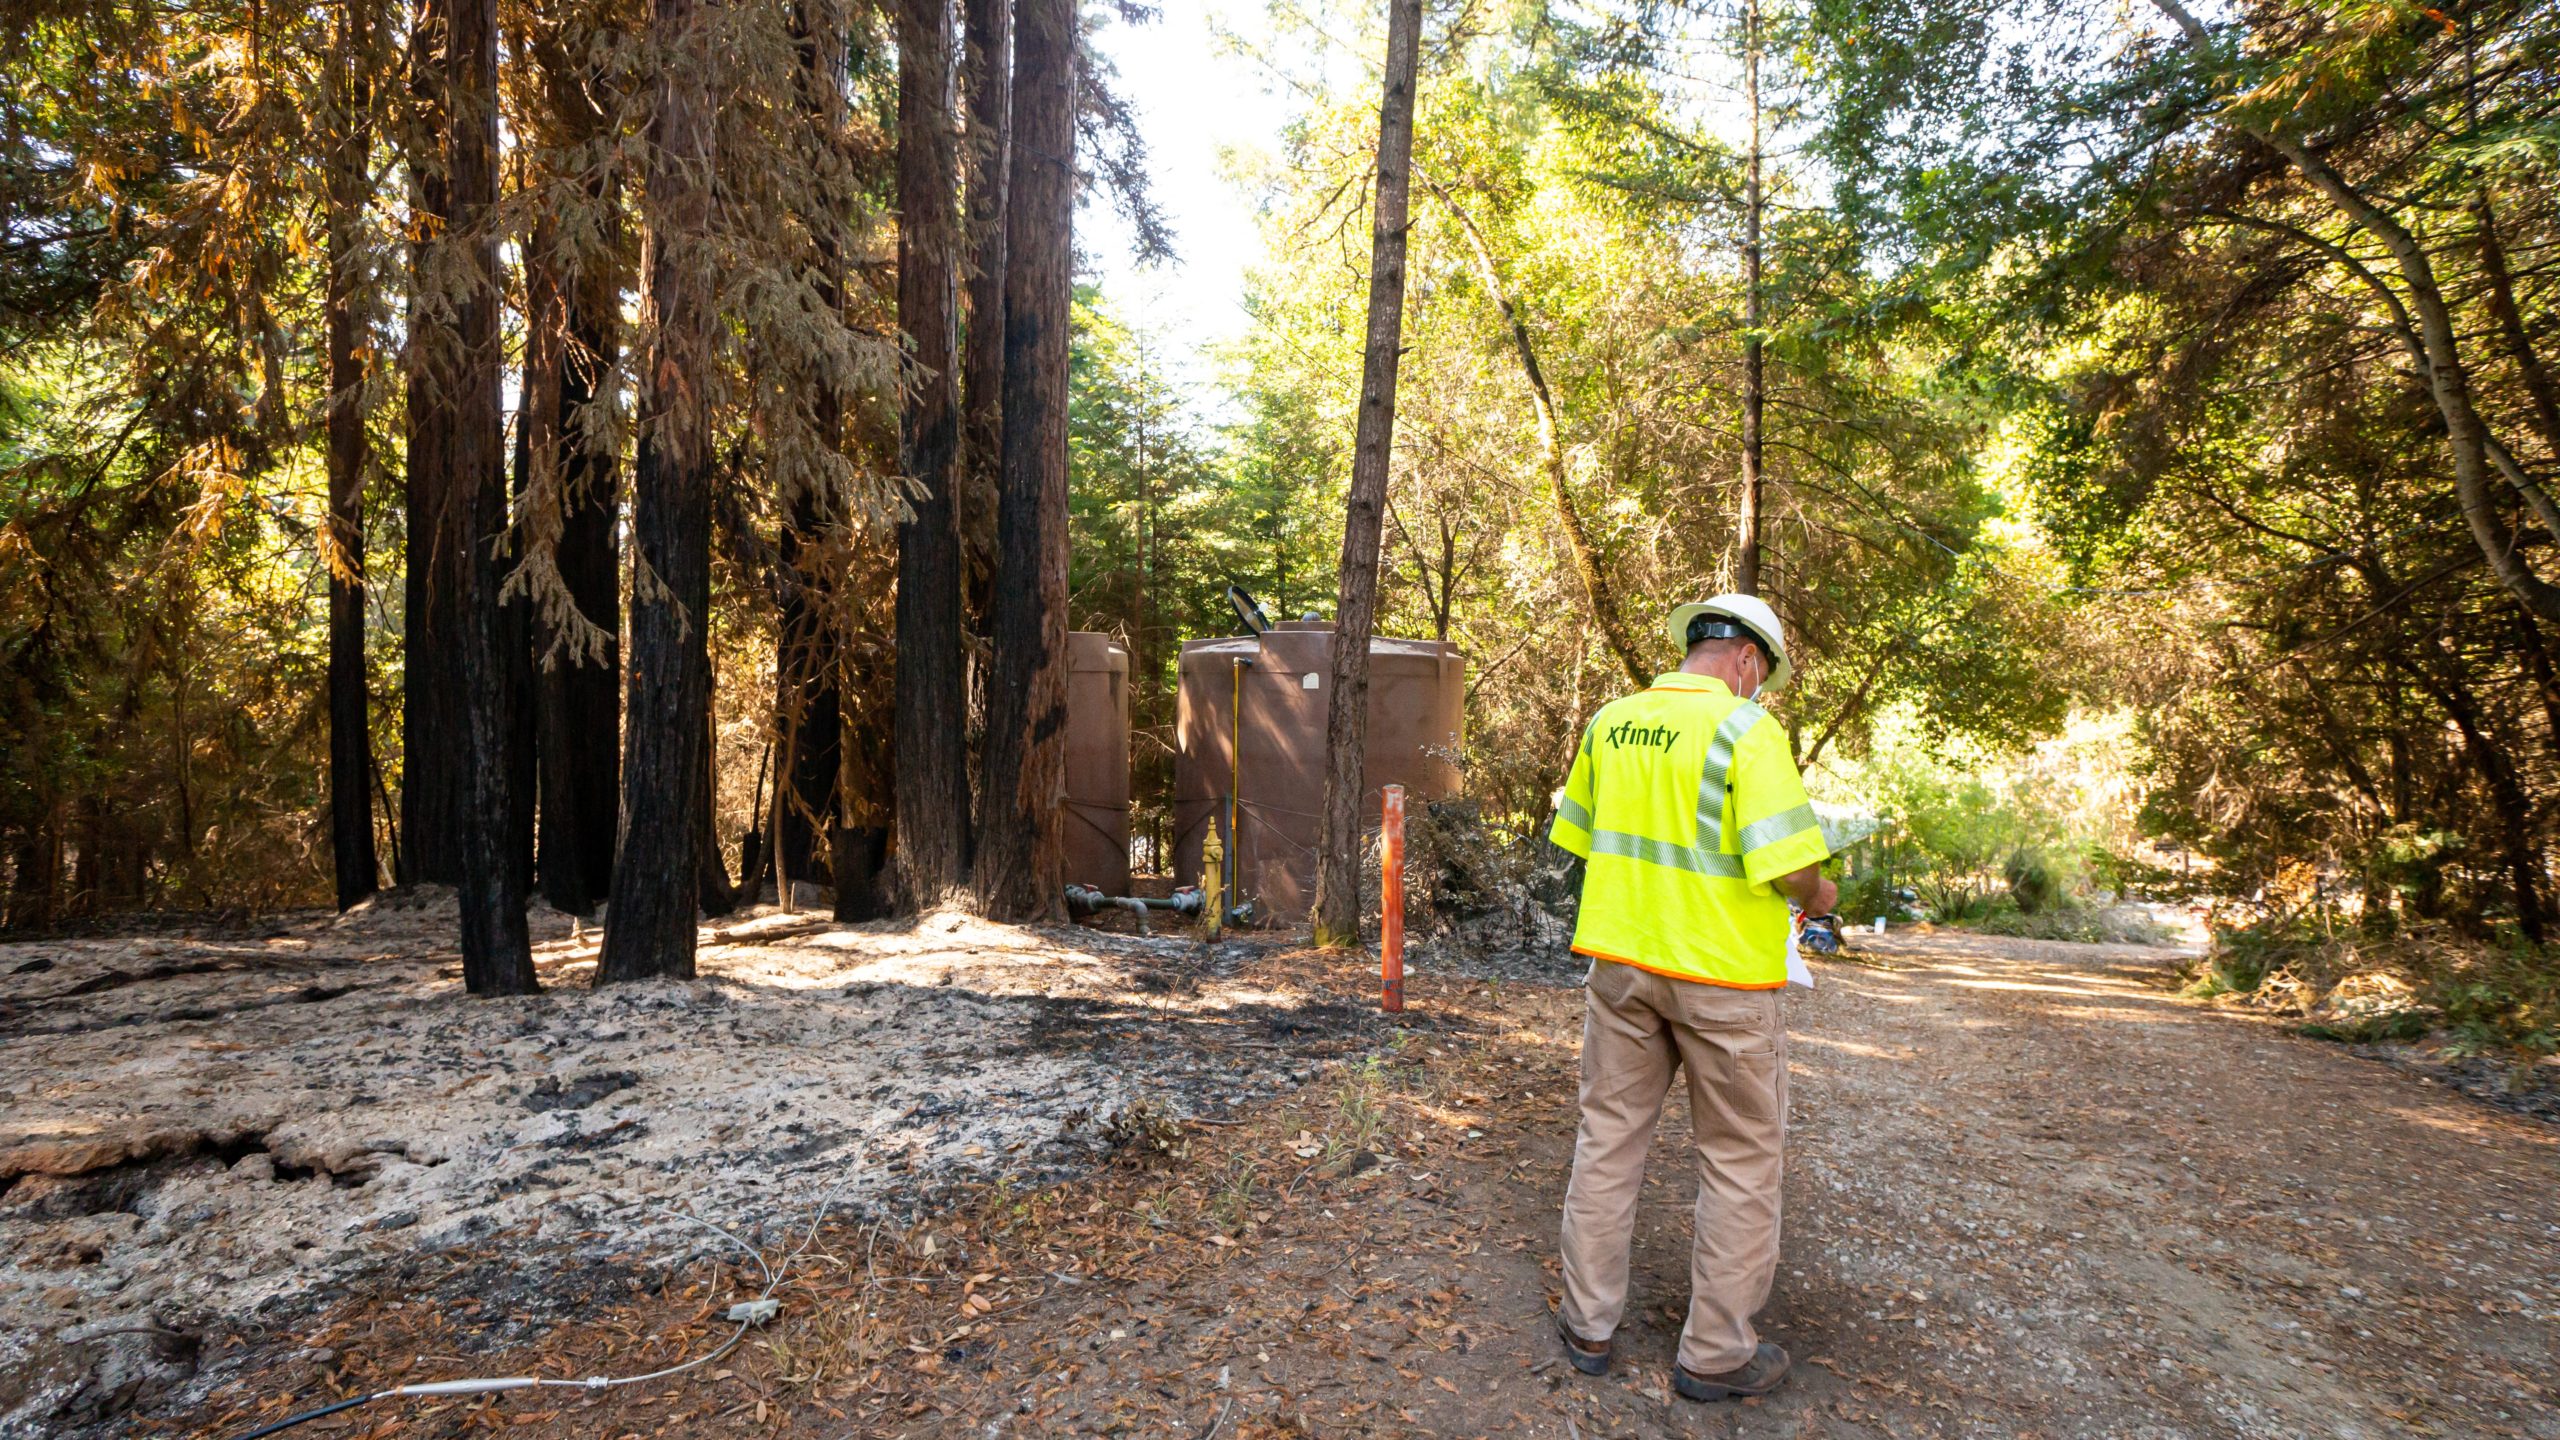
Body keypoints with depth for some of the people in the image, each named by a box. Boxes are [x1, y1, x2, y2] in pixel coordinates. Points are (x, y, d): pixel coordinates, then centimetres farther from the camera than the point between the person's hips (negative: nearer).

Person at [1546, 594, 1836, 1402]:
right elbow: (1787, 865, -20)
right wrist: (1817, 896, 1)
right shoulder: (1745, 729, -14)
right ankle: (1716, 1352, 22)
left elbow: (1577, 836, 12)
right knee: (1741, 1160, 11)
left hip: (1621, 958, 5)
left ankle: (1589, 1325, 25)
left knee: (1609, 1137, 15)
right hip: (1720, 971, -5)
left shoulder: (1611, 721, 4)